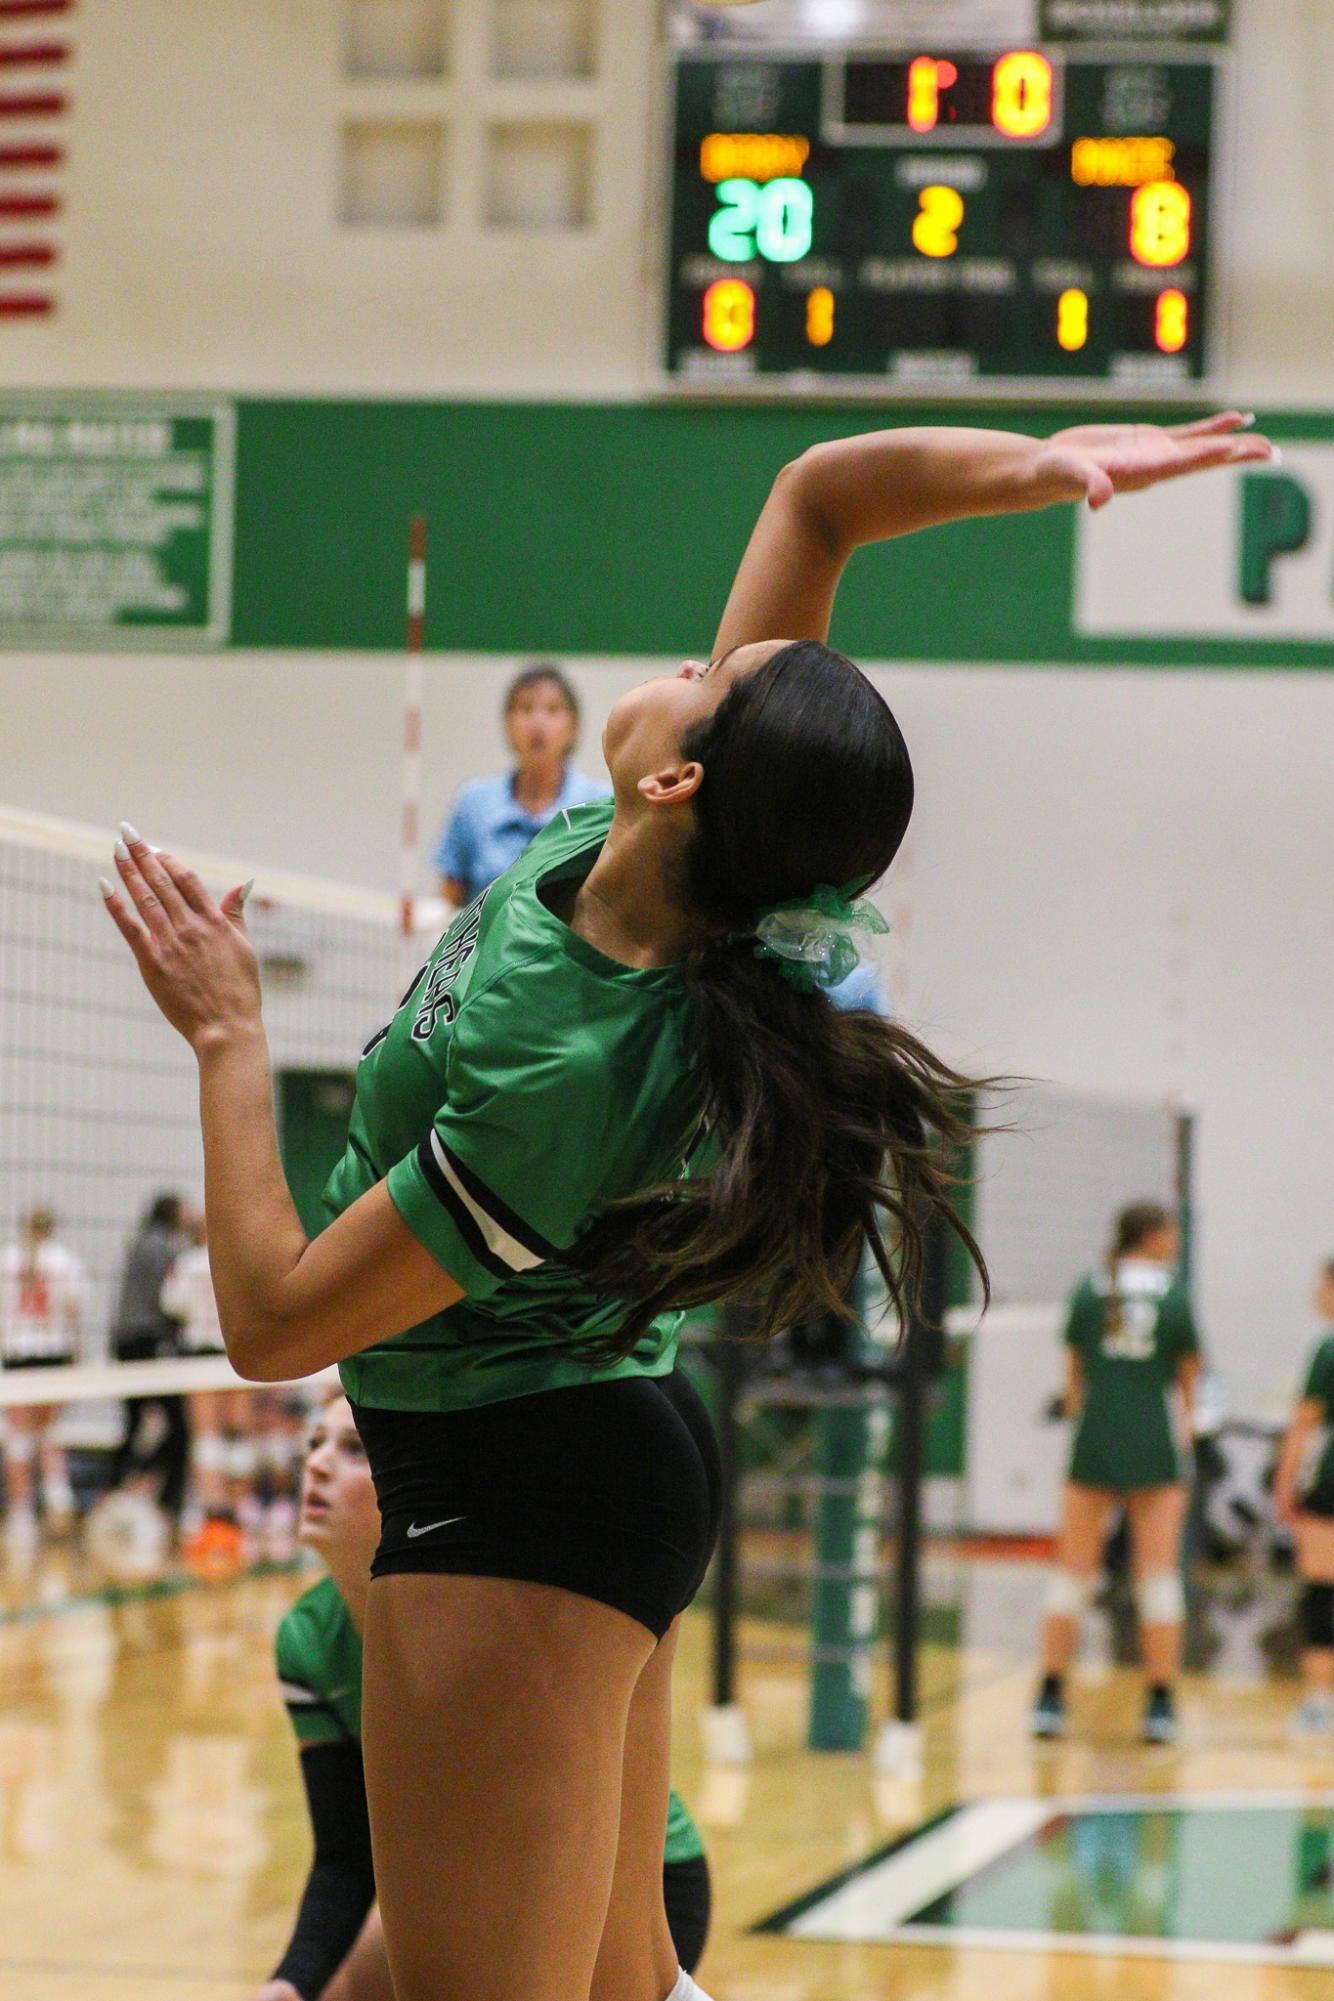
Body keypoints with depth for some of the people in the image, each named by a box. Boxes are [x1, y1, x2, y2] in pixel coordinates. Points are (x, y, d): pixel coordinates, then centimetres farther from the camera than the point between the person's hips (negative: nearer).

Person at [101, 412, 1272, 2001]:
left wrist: (225, 1033, -13)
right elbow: (822, 493, -8)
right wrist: (1035, 465, -24)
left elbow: (274, 1324, -21)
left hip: (510, 1495, -9)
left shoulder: (570, 1076, -33)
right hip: (603, 1447, 9)